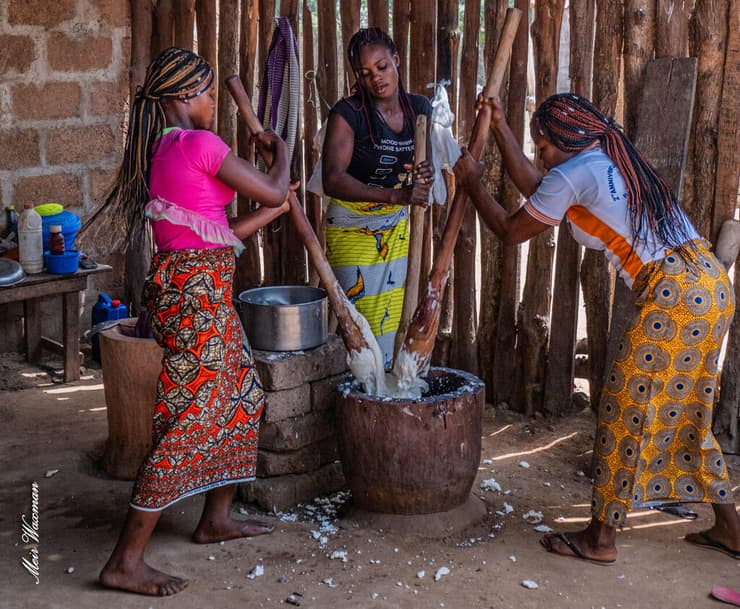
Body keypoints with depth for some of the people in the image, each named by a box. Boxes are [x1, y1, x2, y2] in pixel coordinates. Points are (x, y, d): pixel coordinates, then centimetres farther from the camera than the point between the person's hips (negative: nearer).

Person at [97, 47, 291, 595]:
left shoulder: (161, 149, 15)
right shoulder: (200, 143, -14)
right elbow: (271, 191, -6)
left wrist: (272, 213, 27)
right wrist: (280, 152, 14)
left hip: (193, 287, 10)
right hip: (197, 291, -10)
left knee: (241, 396, 21)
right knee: (191, 417, -7)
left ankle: (217, 519, 33)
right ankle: (126, 561, -3)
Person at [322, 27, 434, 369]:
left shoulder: (419, 108, -2)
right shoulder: (348, 113, -19)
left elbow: (425, 164, 5)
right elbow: (332, 180, -31)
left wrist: (425, 176, -22)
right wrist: (395, 195, -42)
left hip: (398, 226, 5)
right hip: (353, 227, -5)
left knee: (395, 320, 8)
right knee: (364, 322, -5)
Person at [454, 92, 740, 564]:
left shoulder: (572, 176, -9)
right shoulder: (609, 161, 19)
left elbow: (511, 230, 3)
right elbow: (536, 188, 28)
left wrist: (473, 182, 15)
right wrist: (500, 128, 27)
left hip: (676, 295, -9)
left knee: (628, 410, 1)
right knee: (687, 413, 19)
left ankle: (601, 536, 12)